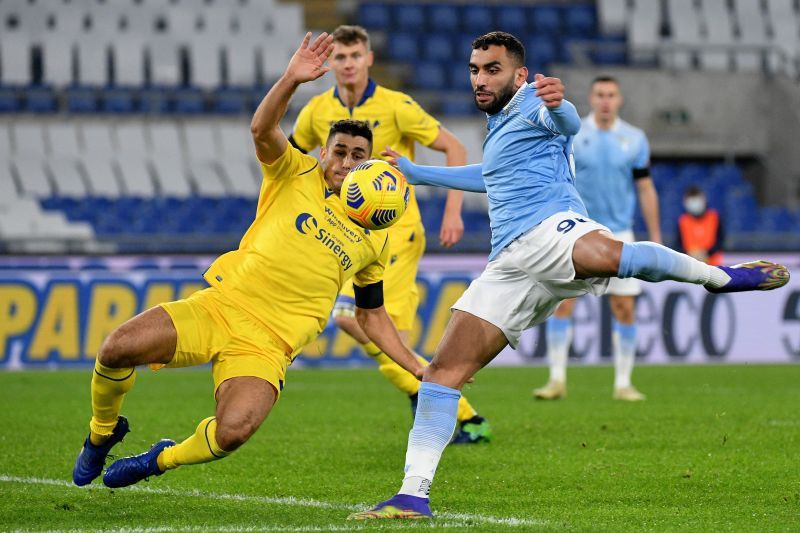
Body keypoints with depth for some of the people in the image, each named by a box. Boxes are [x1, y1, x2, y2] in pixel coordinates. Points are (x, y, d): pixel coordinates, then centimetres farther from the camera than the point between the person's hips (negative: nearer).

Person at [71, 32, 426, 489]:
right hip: (220, 306, 0)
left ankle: (162, 459, 5)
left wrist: (419, 369, 15)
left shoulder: (374, 240, 16)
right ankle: (103, 431, 10)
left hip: (268, 346, 0)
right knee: (119, 349, -24)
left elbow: (372, 317, 25)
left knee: (234, 431, -30)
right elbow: (263, 130, -12)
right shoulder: (298, 174, 9)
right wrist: (292, 80, -29)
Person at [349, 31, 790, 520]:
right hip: (510, 265, 8)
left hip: (550, 229, -8)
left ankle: (720, 276, -23)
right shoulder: (499, 127, 31)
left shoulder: (532, 103, 6)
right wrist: (417, 173, 59)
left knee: (607, 255, -44)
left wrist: (559, 105, -44)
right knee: (445, 370, -3)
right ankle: (414, 496, -2)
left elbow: (567, 122, -19)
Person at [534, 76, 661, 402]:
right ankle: (557, 379, -3)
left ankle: (623, 384, 7)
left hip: (619, 235, 1)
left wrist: (655, 239, 6)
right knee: (561, 303, -9)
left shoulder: (635, 139, 3)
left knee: (625, 309, -1)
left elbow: (646, 190, 7)